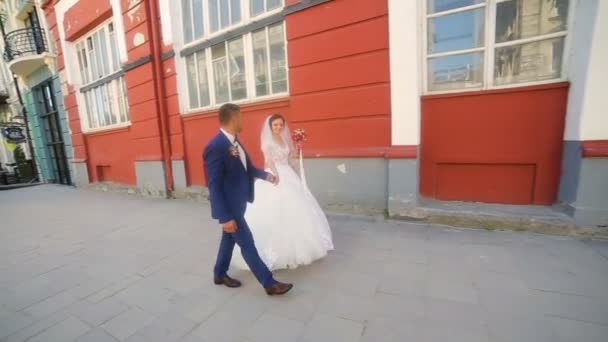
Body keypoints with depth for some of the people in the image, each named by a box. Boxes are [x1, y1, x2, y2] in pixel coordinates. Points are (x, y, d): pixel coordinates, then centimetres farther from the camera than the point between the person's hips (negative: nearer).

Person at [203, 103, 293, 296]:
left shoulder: (235, 142, 5)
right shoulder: (215, 147, -24)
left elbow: (247, 167, 15)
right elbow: (214, 186, -25)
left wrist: (266, 175, 2)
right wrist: (225, 217, -24)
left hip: (237, 203, 9)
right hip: (229, 207, -9)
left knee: (229, 239, 22)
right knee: (247, 244, 2)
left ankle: (220, 274, 44)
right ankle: (269, 283, 16)